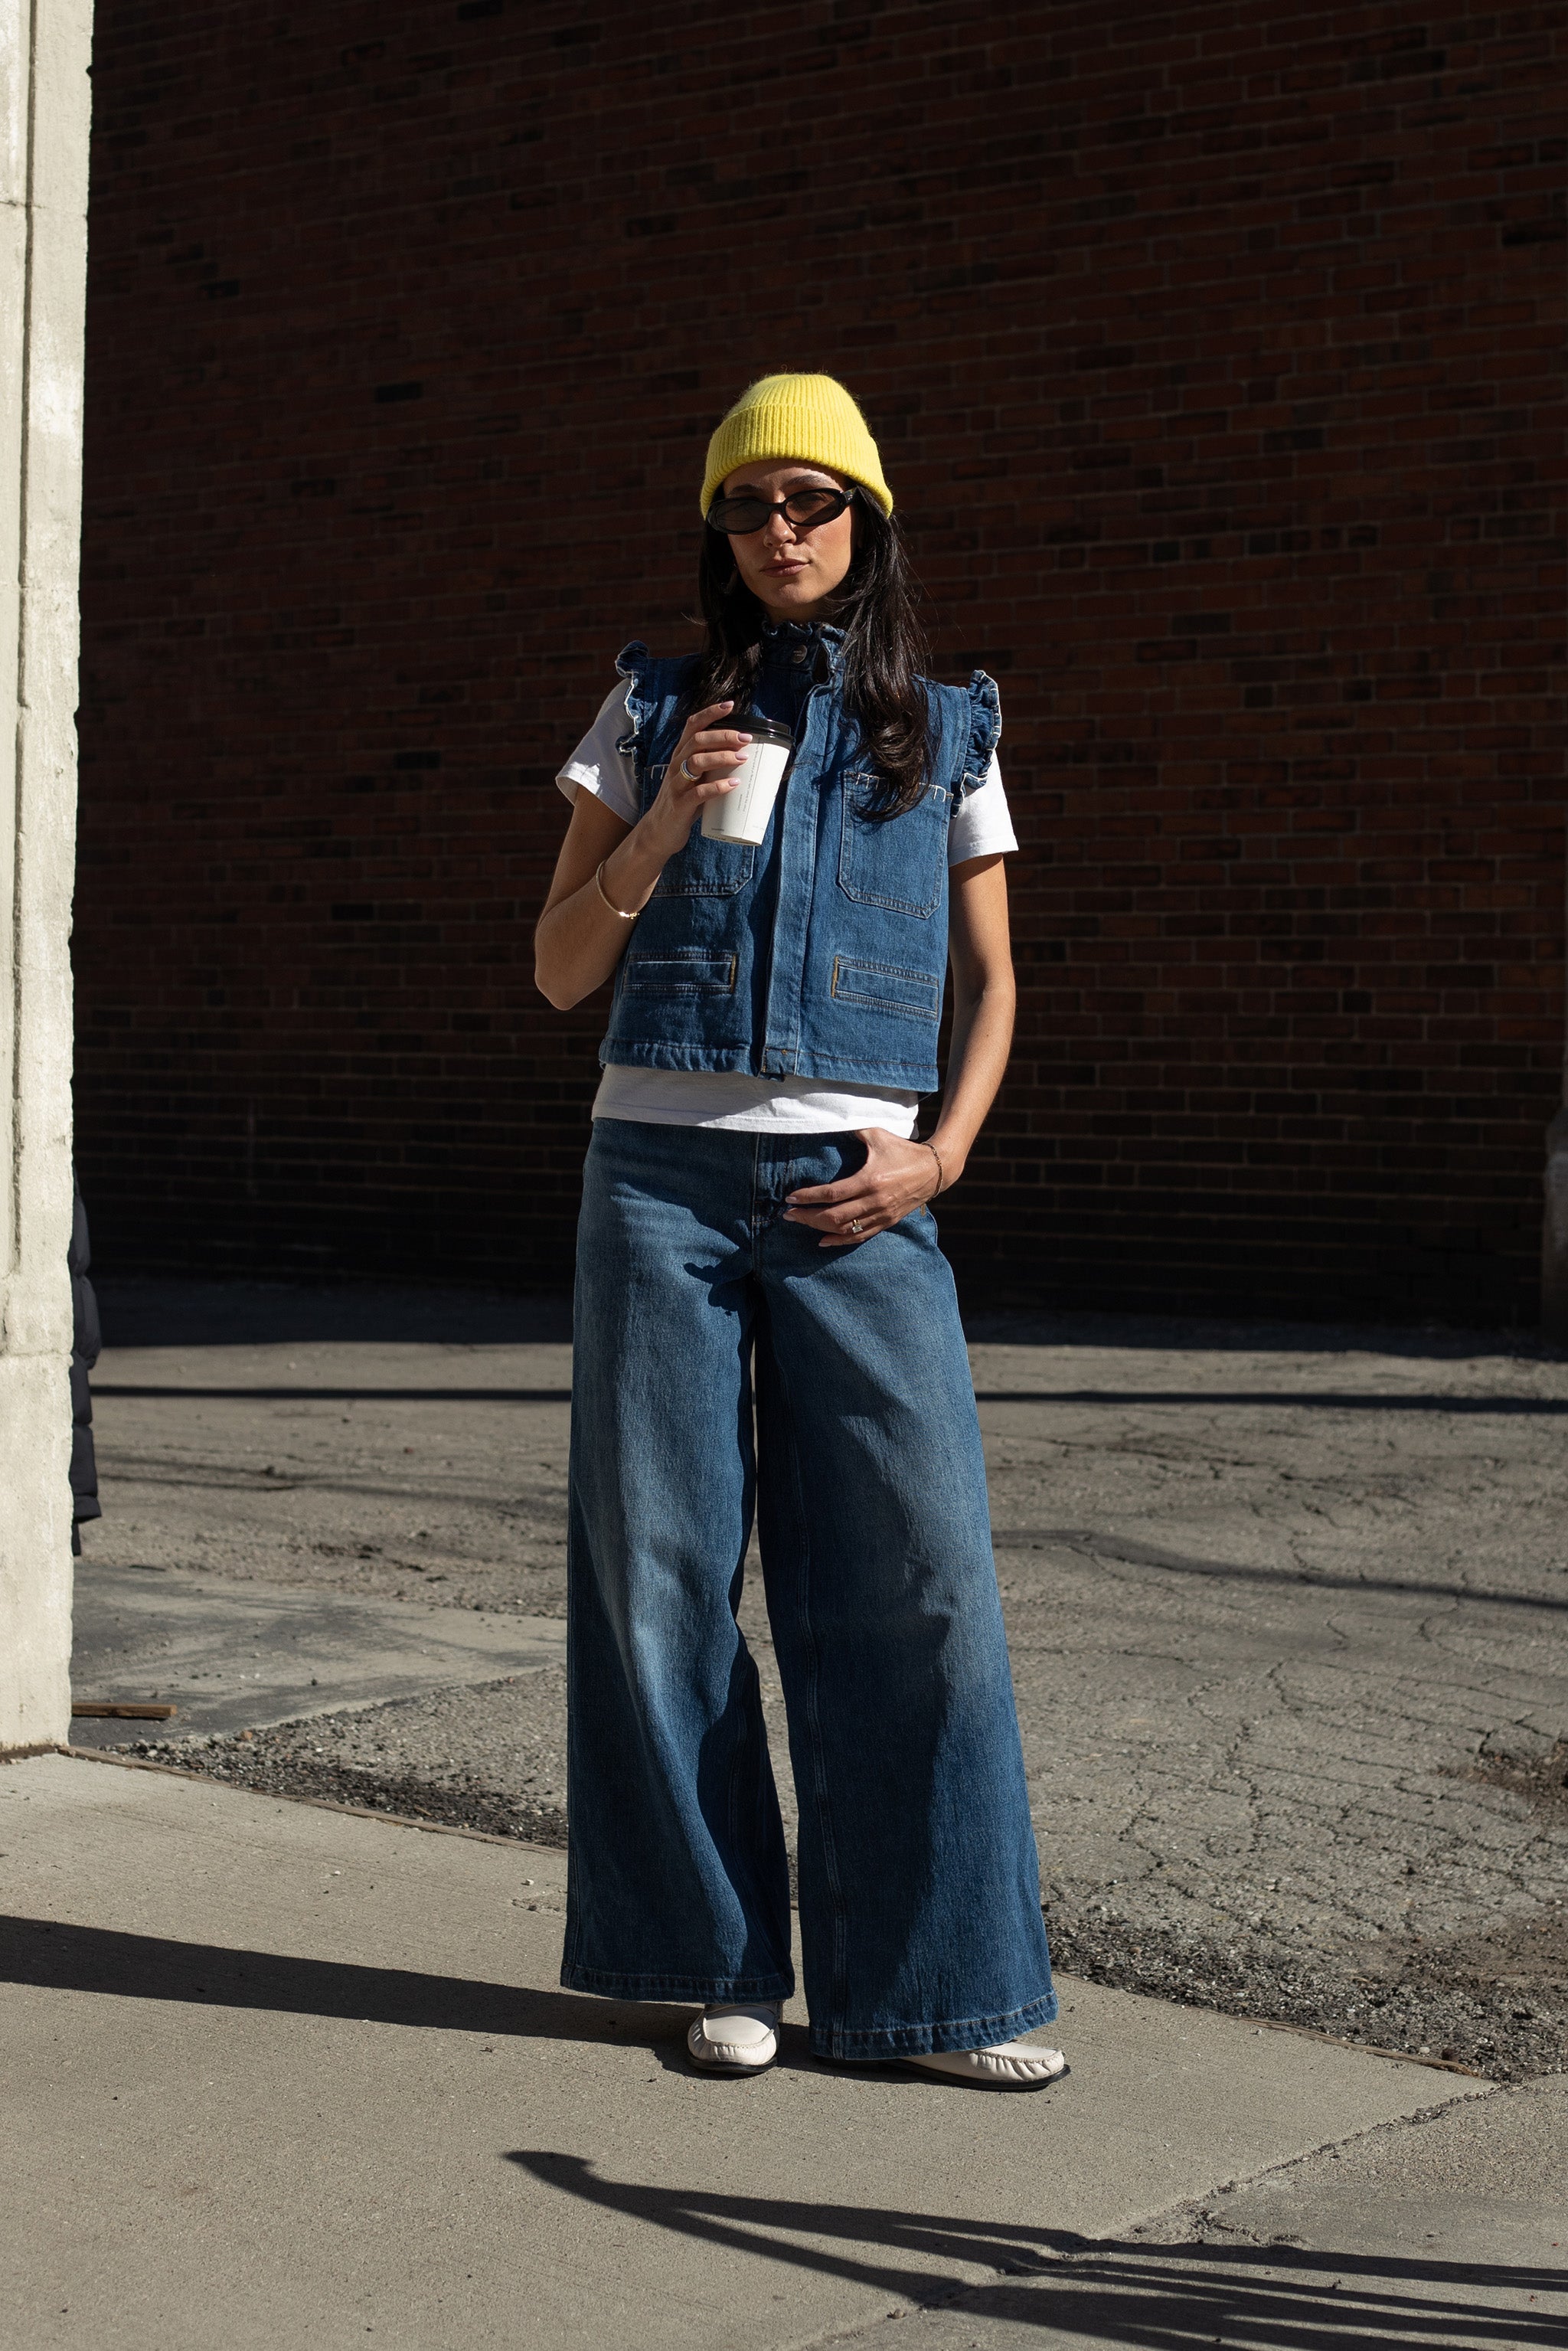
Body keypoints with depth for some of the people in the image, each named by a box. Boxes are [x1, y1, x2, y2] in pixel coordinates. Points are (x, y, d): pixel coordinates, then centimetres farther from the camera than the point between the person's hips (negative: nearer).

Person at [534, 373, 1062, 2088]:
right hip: (664, 1173, 0)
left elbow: (991, 981, 14)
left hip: (856, 1189, 0)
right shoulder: (654, 712, 11)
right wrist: (663, 825, -8)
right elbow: (560, 971, 8)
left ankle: (933, 1983, 4)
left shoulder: (946, 736, 12)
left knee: (919, 1573, -6)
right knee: (663, 1563, 1)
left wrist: (942, 1154, -2)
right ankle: (724, 1964, 13)